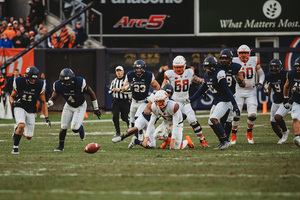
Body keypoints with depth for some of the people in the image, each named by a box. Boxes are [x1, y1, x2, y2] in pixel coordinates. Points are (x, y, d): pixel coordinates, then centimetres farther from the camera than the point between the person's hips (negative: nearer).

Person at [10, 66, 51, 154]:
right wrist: (13, 102, -25)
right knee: (21, 125, -31)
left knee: (29, 136, 5)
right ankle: (15, 147, -13)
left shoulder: (39, 85, -12)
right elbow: (12, 97, 0)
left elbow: (43, 102, -2)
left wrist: (47, 117, -8)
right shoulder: (19, 82, -15)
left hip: (31, 111, 2)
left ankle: (18, 130, 39)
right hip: (20, 108, -2)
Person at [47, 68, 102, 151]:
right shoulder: (58, 85, -23)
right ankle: (61, 146, 21)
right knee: (63, 127, -1)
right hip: (69, 106, 3)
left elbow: (91, 93, -17)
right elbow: (53, 97, -12)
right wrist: (50, 102, -38)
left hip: (80, 106, -3)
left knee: (75, 127, -16)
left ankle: (81, 129, 21)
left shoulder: (80, 83, -31)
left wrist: (96, 108, -9)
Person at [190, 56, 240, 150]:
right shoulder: (207, 76, 10)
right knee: (211, 123, 5)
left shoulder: (219, 74, -18)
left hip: (225, 101, -10)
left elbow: (227, 91, -21)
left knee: (213, 119, -22)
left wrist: (234, 105, -24)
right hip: (217, 102, 10)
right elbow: (201, 90, 20)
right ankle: (223, 142, 11)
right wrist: (190, 100, 17)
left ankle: (226, 141, -18)